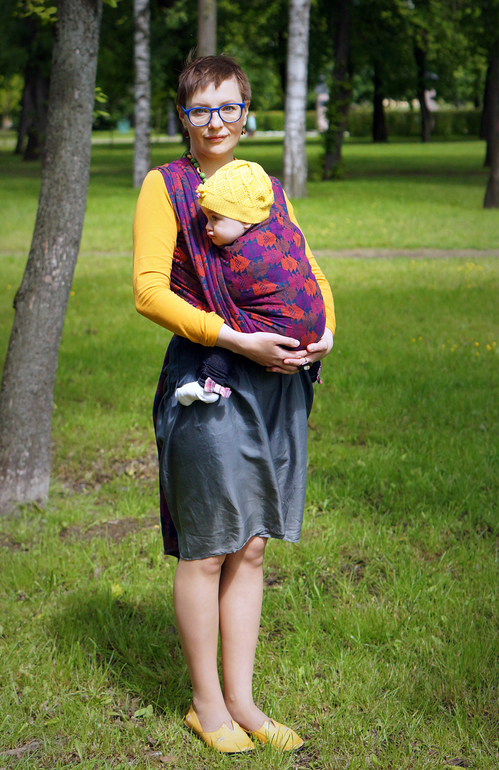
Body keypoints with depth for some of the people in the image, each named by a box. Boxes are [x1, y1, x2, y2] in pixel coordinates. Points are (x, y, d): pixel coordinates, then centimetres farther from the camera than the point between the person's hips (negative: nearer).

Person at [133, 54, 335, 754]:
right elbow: (149, 290, -11)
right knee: (206, 552, 2)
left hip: (278, 381, 5)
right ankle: (206, 704, 17)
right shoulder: (165, 186, -2)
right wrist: (236, 340, -19)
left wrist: (325, 329, -3)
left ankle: (241, 701, 20)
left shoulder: (268, 188, 15)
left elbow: (309, 271, 19)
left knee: (250, 547, 10)